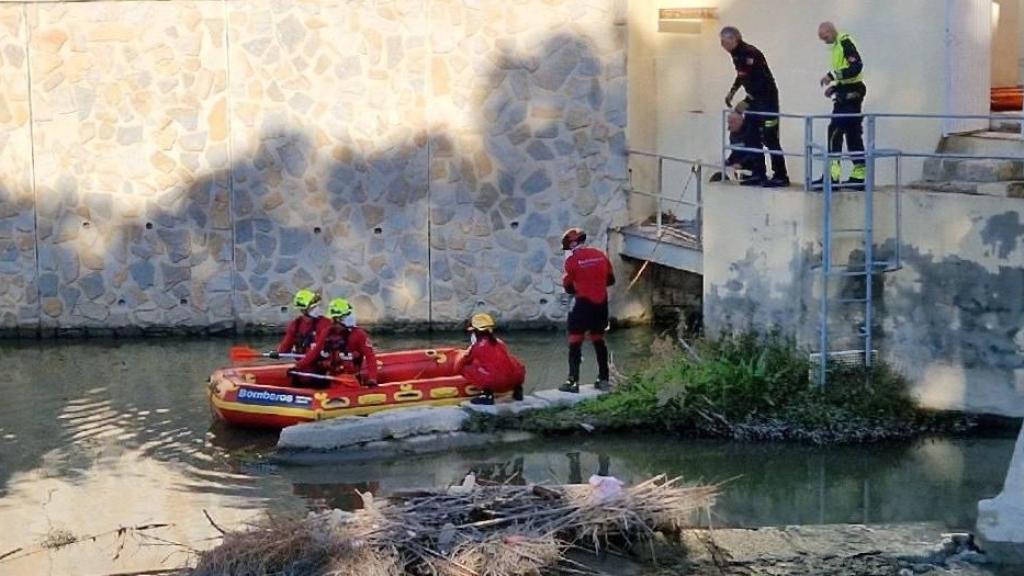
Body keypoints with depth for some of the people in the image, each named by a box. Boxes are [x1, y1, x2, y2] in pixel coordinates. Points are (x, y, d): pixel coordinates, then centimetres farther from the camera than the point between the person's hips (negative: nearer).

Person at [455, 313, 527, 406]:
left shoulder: (476, 347, 4)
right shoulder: (499, 343, 20)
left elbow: (458, 367, 15)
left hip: (498, 382, -7)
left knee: (465, 368, 4)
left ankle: (488, 395, -4)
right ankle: (517, 389, 22)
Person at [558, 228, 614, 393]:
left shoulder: (572, 260, -9)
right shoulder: (600, 255, 5)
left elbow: (569, 288, -3)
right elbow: (611, 280, 13)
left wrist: (566, 282, 18)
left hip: (583, 303, -5)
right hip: (601, 304, 5)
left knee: (575, 342, -1)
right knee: (598, 340, 17)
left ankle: (573, 381, -8)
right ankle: (603, 379, 19)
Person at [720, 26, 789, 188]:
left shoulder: (750, 53, -23)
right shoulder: (736, 54, 6)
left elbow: (759, 82, -26)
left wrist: (745, 103, -28)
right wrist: (732, 92, 14)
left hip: (767, 97, -9)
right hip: (754, 98, 9)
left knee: (770, 138, -9)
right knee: (752, 137, 8)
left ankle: (781, 176, -5)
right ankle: (758, 174, 13)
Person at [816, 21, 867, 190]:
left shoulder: (845, 42, -11)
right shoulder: (836, 46, 19)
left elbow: (856, 66, -23)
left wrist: (832, 76, -23)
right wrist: (834, 87, 11)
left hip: (851, 93, -10)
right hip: (848, 93, 10)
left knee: (835, 131, -13)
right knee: (852, 134, 10)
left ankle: (832, 173, -17)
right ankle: (859, 175, 13)